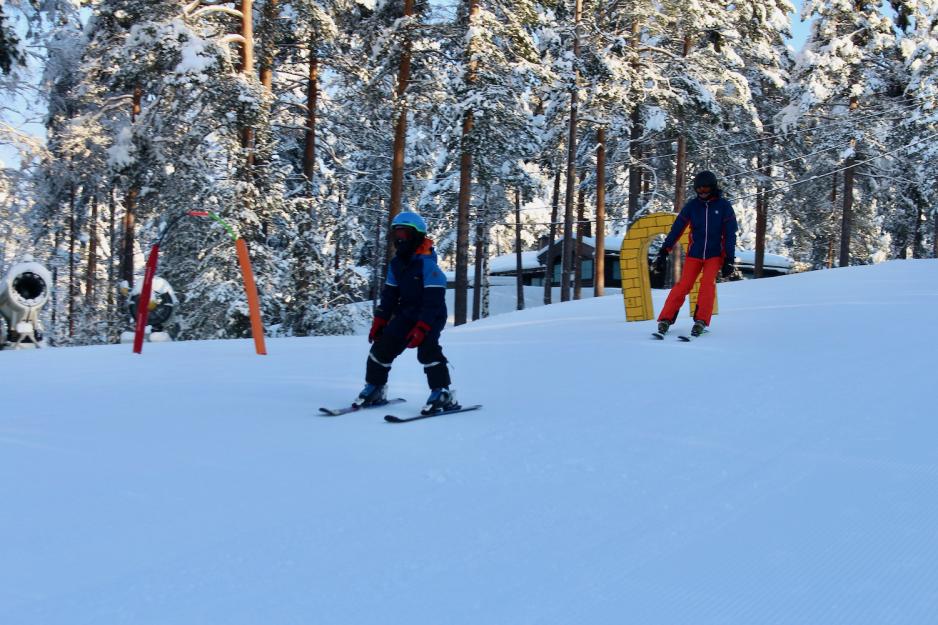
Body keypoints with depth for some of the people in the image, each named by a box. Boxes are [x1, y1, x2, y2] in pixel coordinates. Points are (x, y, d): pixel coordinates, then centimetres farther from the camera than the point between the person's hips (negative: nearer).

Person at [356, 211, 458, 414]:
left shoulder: (427, 263, -20)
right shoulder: (397, 263, 5)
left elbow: (433, 300, -24)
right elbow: (389, 294, 12)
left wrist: (422, 328, -29)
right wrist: (379, 320, 5)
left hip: (430, 316, -7)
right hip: (406, 314, 8)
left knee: (427, 349, -27)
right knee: (382, 347, 2)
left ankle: (442, 394, -18)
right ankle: (374, 389, 17)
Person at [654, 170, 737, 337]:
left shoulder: (723, 206, -4)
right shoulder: (692, 205, -1)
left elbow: (730, 234, -3)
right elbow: (677, 228, 0)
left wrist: (729, 259, -8)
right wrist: (664, 251, -6)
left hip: (714, 254, -1)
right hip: (694, 254, 1)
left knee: (707, 284, -19)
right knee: (683, 285, -9)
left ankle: (701, 321, -13)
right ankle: (665, 319, -5)